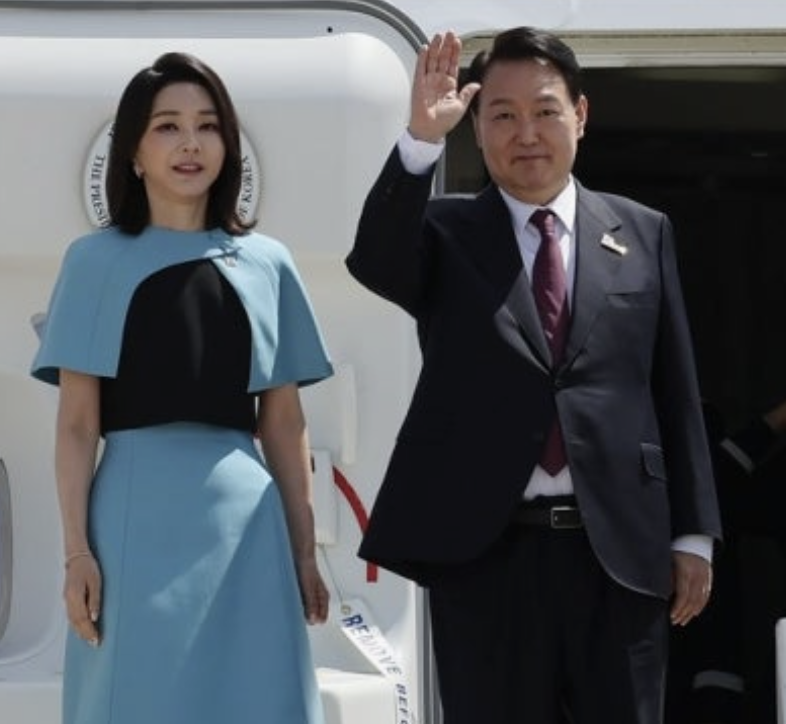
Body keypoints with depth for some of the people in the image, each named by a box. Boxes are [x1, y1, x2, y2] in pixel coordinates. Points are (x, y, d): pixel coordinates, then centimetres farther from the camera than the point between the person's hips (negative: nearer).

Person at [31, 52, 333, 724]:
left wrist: (304, 550, 7)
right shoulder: (97, 260, 4)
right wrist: (77, 552, -9)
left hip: (245, 522, 2)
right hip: (136, 519, -2)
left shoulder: (268, 263, 11)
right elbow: (76, 423, -1)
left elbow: (284, 424, 12)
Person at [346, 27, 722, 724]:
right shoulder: (447, 234, 5)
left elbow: (676, 392, 9)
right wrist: (422, 139, -32)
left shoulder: (643, 231, 10)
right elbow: (374, 262, -18)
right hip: (484, 548, -1)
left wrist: (693, 536, 6)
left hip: (620, 546, 1)